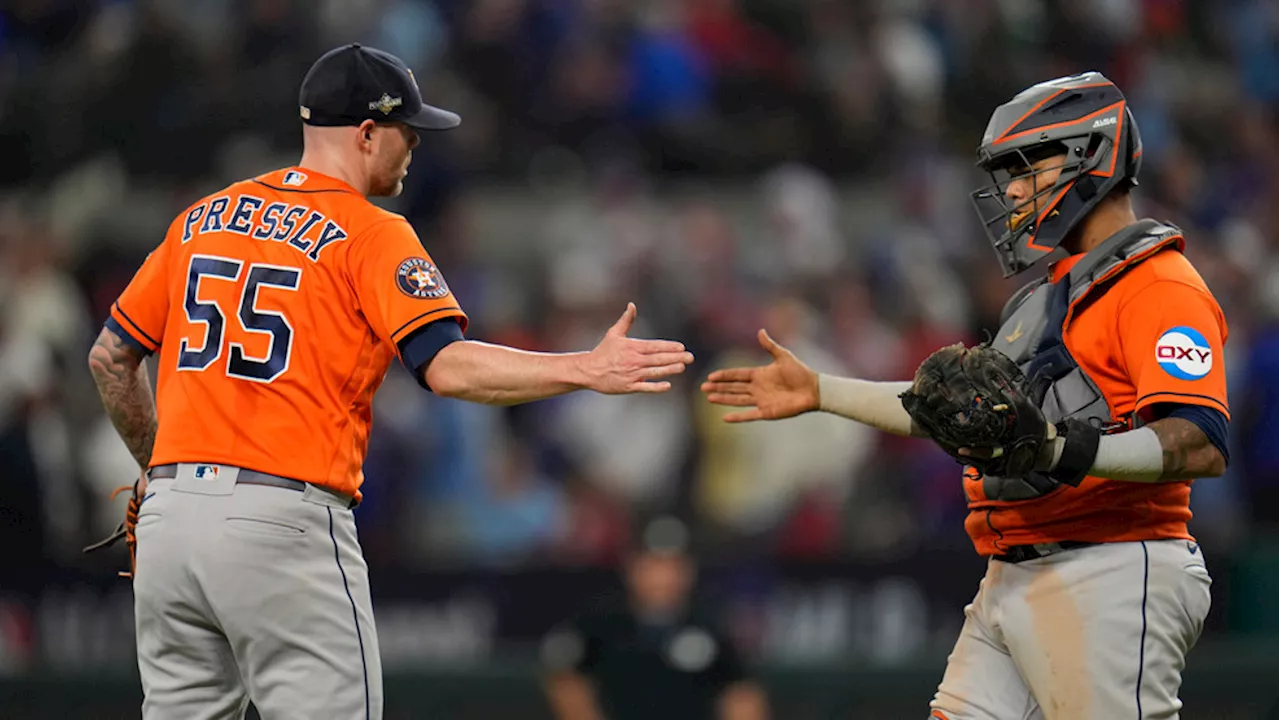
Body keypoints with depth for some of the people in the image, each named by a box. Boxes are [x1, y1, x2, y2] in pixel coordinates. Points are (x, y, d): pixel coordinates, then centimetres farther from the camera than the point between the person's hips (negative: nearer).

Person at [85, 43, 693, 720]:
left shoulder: (202, 219, 15)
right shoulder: (371, 233, -4)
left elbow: (110, 358, 20)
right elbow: (447, 366, -17)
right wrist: (587, 370, -20)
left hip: (170, 514, 7)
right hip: (284, 524, -6)